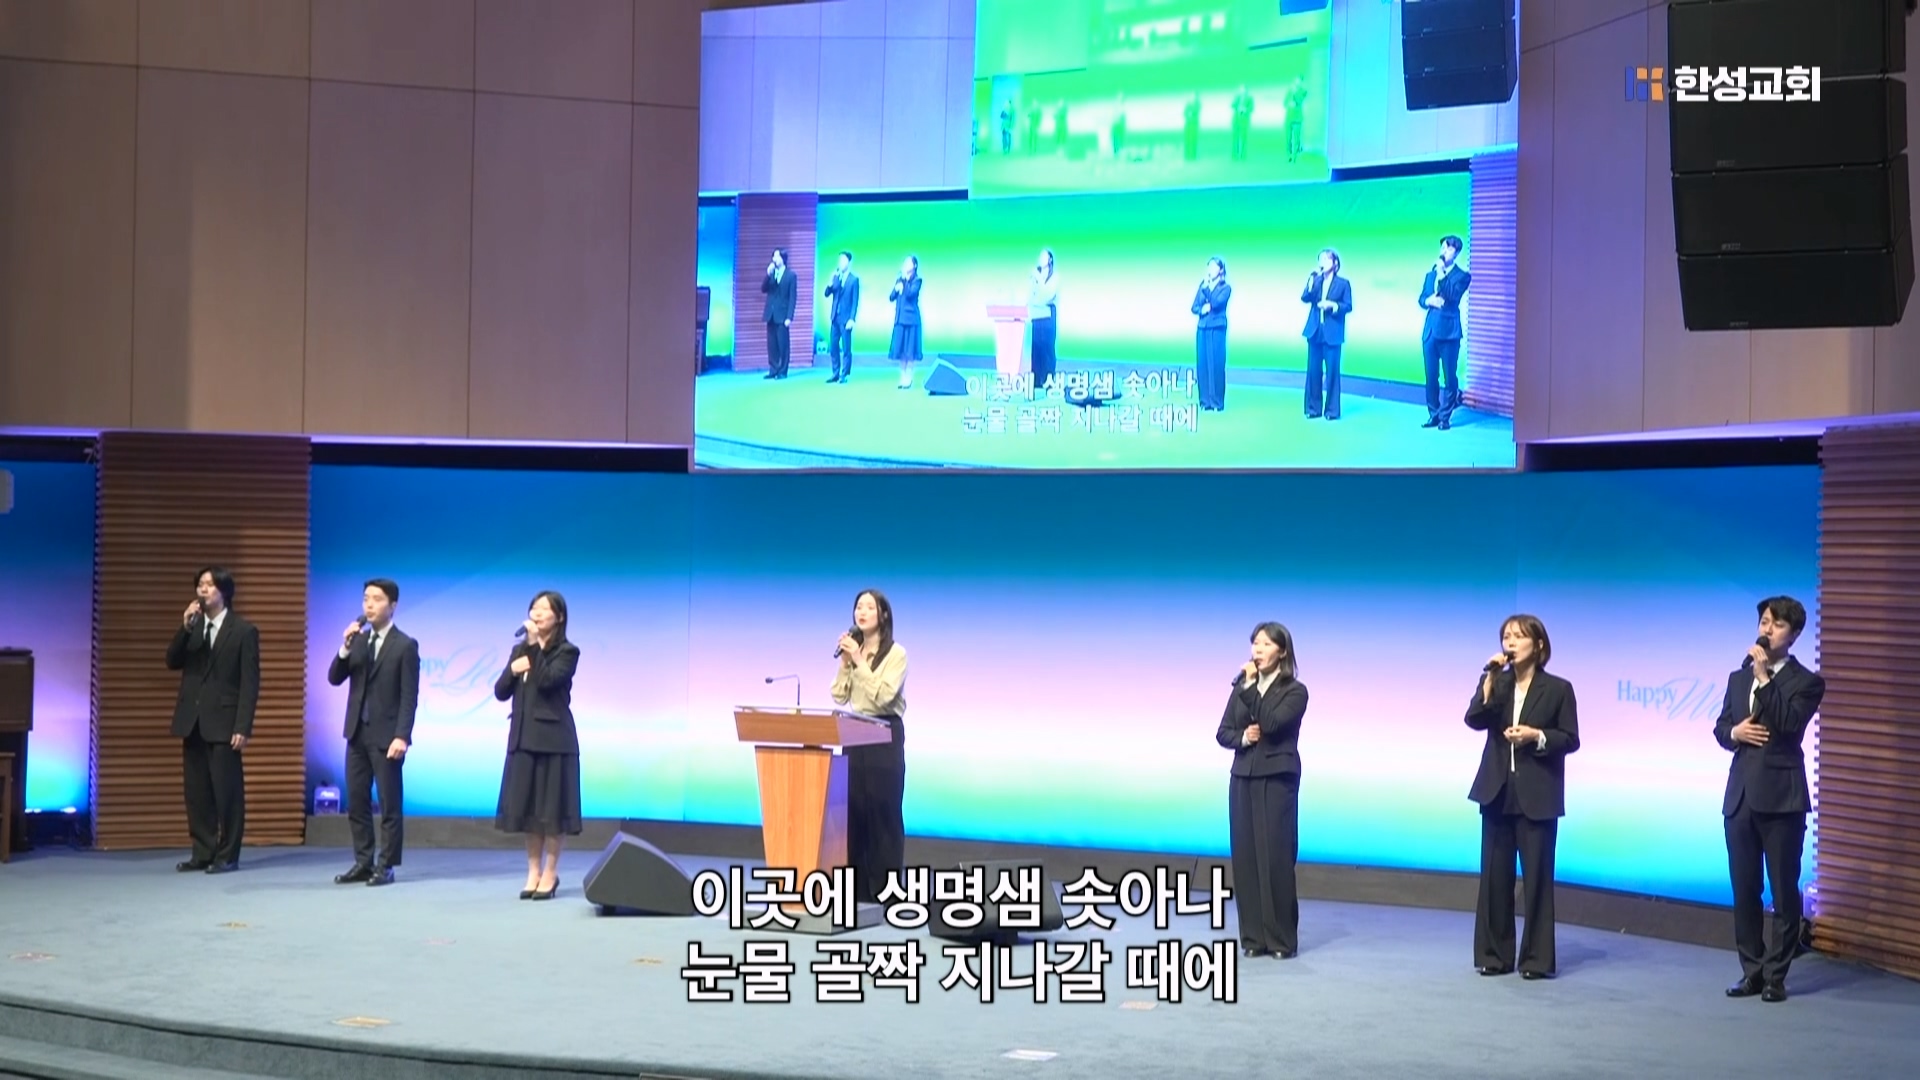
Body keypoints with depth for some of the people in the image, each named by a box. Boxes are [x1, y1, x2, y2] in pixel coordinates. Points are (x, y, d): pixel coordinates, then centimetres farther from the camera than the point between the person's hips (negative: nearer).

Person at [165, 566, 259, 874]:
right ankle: (203, 853, 14)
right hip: (192, 720, 6)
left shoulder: (244, 630, -3)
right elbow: (172, 663, 4)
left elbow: (250, 683, -7)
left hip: (223, 722, -6)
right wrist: (185, 628, -9)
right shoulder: (192, 626, 14)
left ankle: (227, 855, 4)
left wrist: (243, 727, -14)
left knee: (227, 791, -3)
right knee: (196, 792, 7)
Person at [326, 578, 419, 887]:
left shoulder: (405, 645, -6)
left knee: (389, 803, -1)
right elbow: (334, 679, 5)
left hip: (386, 735, -6)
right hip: (357, 732, 6)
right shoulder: (358, 640, 11)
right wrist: (345, 647, -10)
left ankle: (386, 866, 4)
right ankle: (363, 863, 14)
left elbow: (409, 697, -10)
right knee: (356, 801, 7)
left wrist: (402, 736, -18)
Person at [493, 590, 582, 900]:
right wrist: (513, 669, -11)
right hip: (523, 737, 6)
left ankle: (550, 873, 6)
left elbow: (547, 681, -22)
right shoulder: (519, 650, 12)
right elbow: (500, 692, 7)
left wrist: (534, 646, -18)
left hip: (553, 738, -6)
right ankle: (534, 870, 15)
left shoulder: (567, 651, -5)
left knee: (552, 805, -1)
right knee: (528, 805, 8)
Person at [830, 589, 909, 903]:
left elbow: (882, 696, -20)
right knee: (853, 809, 6)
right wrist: (844, 662, -7)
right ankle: (857, 887, 12)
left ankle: (885, 889, -1)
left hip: (885, 735, -6)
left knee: (883, 810, -5)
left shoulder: (896, 654, -8)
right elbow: (839, 696, 4)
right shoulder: (853, 649, 10)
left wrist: (859, 662, -19)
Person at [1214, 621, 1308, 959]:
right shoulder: (1242, 687, 12)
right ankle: (1253, 937, 8)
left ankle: (1282, 938, 1)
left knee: (1276, 857, -6)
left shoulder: (1294, 691, -4)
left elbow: (1269, 722, -19)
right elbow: (1222, 732, 10)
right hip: (1243, 778, 5)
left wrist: (1249, 686, -14)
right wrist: (1242, 737, -11)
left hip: (1278, 779, -5)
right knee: (1246, 855, 3)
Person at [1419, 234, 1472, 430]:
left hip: (1449, 331, -5)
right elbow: (1421, 299, 15)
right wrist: (1430, 300, -6)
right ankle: (1433, 414, 13)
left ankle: (1445, 417, 2)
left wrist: (1442, 275, -15)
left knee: (1450, 376, -3)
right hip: (1430, 331, 5)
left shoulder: (1462, 276, 1)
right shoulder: (1431, 274, 18)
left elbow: (1454, 295, -14)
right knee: (1431, 376, 5)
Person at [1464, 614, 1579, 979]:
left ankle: (1537, 958, 5)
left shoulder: (1558, 688, 0)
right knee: (1494, 874, 5)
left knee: (1536, 876, -1)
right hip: (1497, 792, 3)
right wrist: (1490, 676, -14)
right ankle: (1494, 954, 12)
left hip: (1537, 796, -3)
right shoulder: (1498, 684, 8)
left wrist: (1536, 736, -17)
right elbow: (1474, 720, -8)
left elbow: (1570, 739, -1)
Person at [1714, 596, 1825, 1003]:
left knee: (1784, 890, 0)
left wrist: (1765, 676, -18)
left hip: (1782, 797, -5)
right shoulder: (1738, 678, 16)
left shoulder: (1806, 682, -2)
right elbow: (1720, 728, 15)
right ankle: (1752, 971, 16)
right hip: (1741, 796, 5)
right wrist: (1735, 732, -7)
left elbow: (1788, 722, -17)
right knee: (1744, 890, 8)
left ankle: (1776, 976, 6)